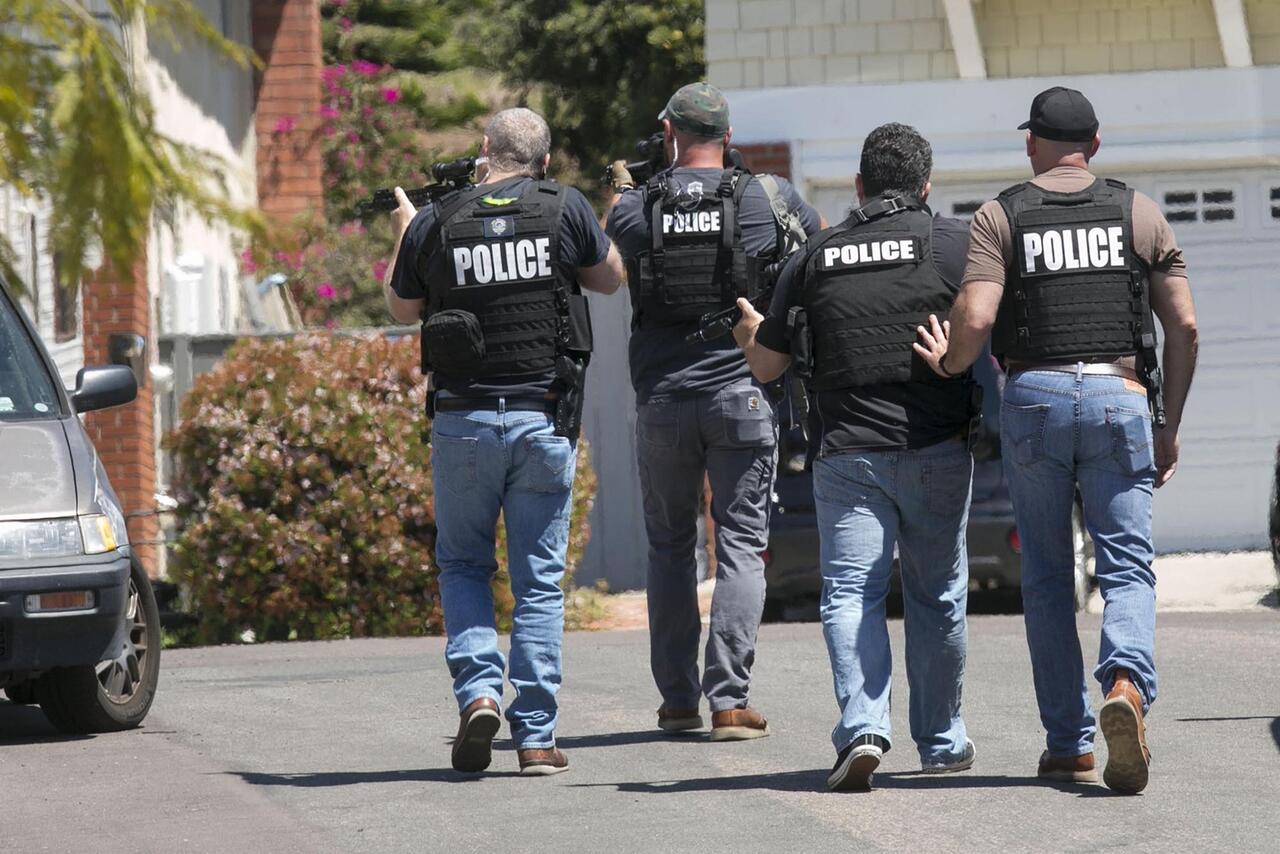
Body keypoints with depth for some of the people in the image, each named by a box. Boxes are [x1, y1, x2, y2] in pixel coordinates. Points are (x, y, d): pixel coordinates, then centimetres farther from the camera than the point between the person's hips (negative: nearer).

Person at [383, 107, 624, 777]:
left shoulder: (434, 223, -3)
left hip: (463, 418, 0)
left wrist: (404, 232, 27)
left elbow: (402, 309, 12)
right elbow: (609, 279, 13)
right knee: (539, 581, 6)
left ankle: (477, 689, -5)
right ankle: (536, 737, 4)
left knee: (462, 563, 17)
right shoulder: (565, 210, -3)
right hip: (545, 420, 0)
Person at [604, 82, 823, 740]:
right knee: (741, 549, 1)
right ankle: (729, 702, -8)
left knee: (669, 549, 14)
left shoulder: (636, 207, -1)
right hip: (745, 393, -1)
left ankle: (678, 700, 16)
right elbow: (819, 240, 20)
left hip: (661, 398, 1)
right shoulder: (766, 197, -2)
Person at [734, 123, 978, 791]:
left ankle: (862, 728, -20)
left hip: (847, 453, 0)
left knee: (849, 592, 0)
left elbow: (765, 365, 13)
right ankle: (941, 742, 20)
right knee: (936, 596, 12)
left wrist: (748, 332, 33)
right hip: (936, 449, 0)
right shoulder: (956, 244, 0)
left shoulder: (814, 260, 6)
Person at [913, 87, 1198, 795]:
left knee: (1046, 577, 10)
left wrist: (949, 364, 10)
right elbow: (1183, 327, 6)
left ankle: (1069, 744, 10)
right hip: (1120, 396, 0)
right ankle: (1127, 683, -29)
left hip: (1033, 397, 0)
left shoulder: (1000, 217, 4)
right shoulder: (1138, 213, 9)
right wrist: (1168, 428, 14)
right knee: (1127, 566, 0)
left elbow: (976, 317, -11)